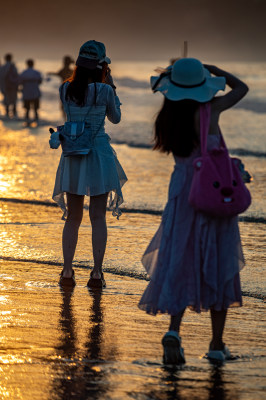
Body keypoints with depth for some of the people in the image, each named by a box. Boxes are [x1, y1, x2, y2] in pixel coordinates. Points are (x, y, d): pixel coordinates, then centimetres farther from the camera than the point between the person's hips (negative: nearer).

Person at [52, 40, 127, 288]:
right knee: (98, 217, 4)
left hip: (73, 157, 3)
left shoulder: (65, 89, -2)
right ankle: (97, 274, 4)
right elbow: (115, 118, 5)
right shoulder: (104, 90, -12)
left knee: (72, 218, 12)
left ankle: (67, 272, 10)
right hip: (99, 155, -3)